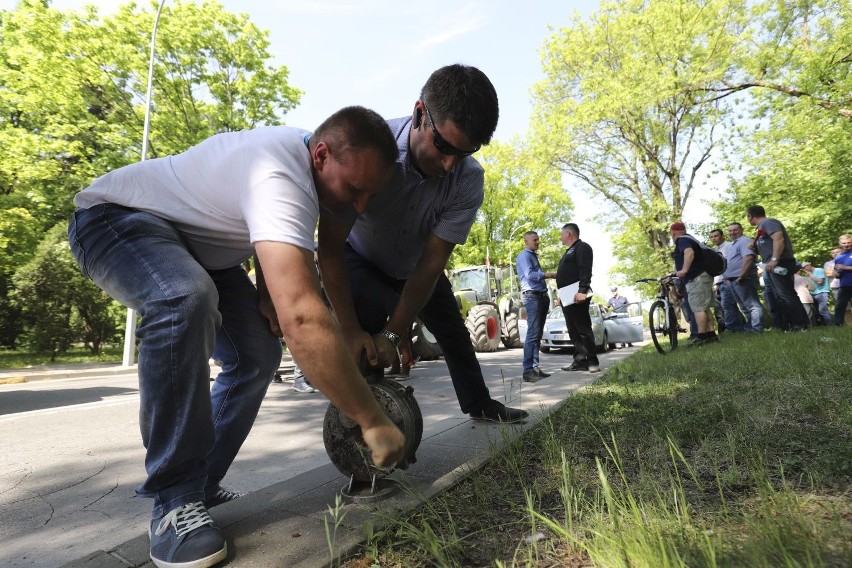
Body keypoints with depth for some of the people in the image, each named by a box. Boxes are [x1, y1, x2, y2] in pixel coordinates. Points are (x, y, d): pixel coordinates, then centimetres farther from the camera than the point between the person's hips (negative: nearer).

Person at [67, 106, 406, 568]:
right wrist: (373, 422, -42)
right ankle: (174, 501, -25)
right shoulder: (281, 180, -39)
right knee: (187, 302, -39)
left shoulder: (302, 152, -8)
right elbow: (302, 317, -49)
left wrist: (267, 290, -7)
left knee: (257, 354, -5)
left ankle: (199, 486, 7)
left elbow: (273, 237, 10)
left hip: (193, 240, 8)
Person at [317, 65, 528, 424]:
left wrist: (395, 333, -34)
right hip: (357, 259, -3)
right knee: (369, 313, -33)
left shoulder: (469, 181, -30)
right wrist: (350, 330, -40)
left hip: (415, 266, 4)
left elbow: (431, 263, -27)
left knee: (455, 333, 14)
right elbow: (330, 245, -34)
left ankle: (479, 404, 41)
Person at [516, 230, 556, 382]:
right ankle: (528, 371, -14)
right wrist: (548, 275, -16)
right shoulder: (523, 256, -6)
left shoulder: (534, 256, 23)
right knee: (533, 334, -14)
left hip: (541, 296, 10)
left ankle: (535, 367, 13)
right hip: (532, 297, -10)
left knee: (538, 334, 9)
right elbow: (530, 275, -20)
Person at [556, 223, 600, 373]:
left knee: (583, 329, -8)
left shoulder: (582, 247, -4)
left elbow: (585, 271, -17)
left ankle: (593, 362, -4)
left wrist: (582, 291, -27)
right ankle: (580, 361, 11)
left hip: (578, 296, -10)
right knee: (573, 330, 8)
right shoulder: (570, 251, 27)